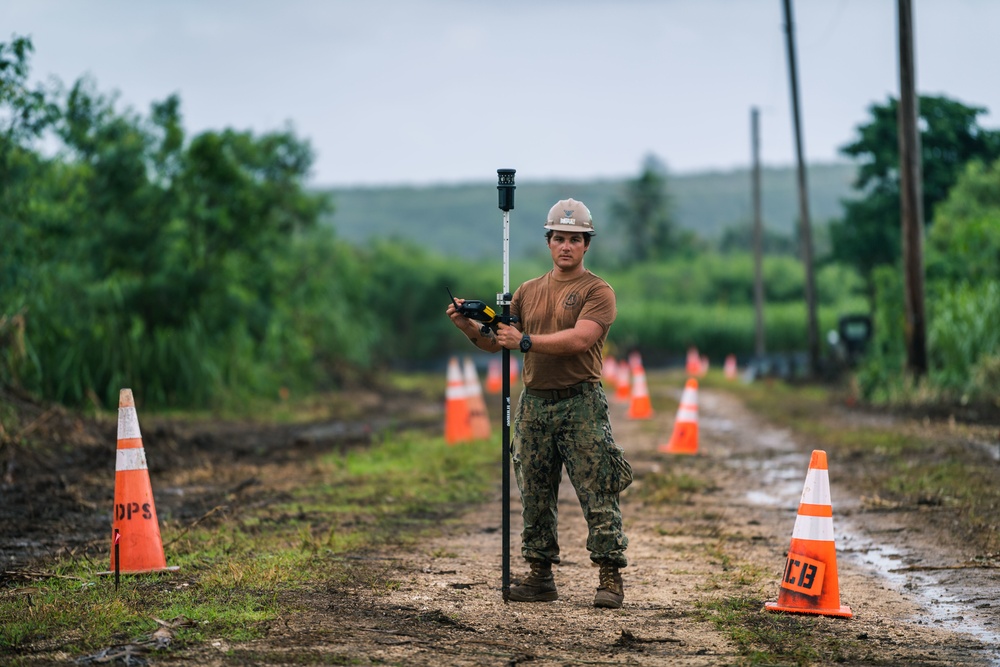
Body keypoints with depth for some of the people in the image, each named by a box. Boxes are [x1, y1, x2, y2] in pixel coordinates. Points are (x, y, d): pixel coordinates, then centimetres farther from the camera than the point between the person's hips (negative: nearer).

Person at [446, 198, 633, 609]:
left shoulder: (597, 292, -2)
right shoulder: (529, 292, 16)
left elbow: (579, 339, -18)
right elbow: (497, 342, 15)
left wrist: (526, 341, -22)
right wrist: (469, 327, -4)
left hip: (580, 405, -5)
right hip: (534, 405, 5)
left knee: (597, 494, -6)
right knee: (535, 495, 8)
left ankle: (610, 578, -3)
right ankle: (540, 576, 15)